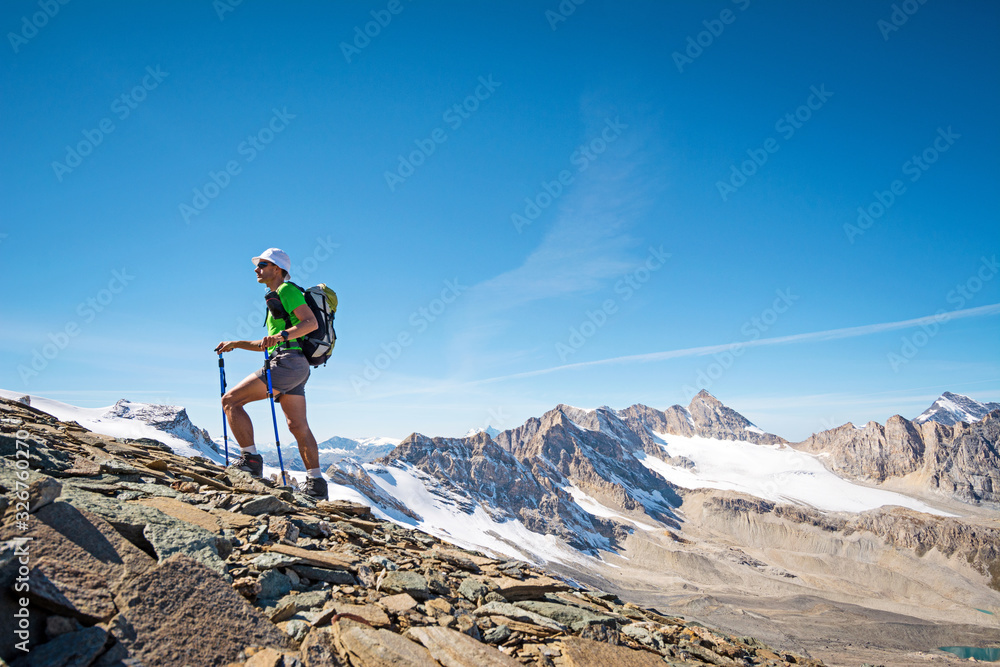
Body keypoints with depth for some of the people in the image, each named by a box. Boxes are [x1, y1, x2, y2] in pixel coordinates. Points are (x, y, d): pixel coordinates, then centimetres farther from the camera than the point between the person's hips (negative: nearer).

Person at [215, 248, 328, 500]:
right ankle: (316, 484, 13)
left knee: (231, 400, -10)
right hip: (296, 367, 10)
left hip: (288, 363, -10)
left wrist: (281, 336, -30)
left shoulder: (287, 290, -3)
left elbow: (311, 322, -18)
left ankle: (250, 460, -9)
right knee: (298, 426, 10)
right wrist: (236, 344, 27)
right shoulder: (276, 297, 28)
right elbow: (270, 344, 31)